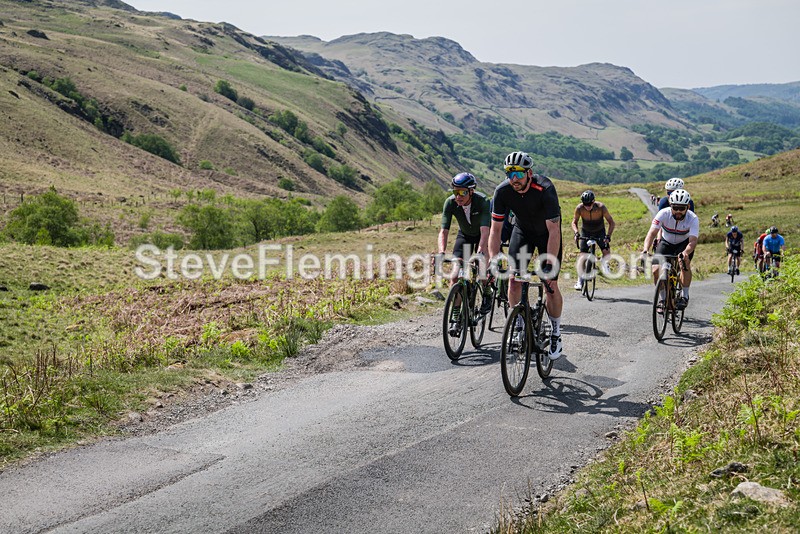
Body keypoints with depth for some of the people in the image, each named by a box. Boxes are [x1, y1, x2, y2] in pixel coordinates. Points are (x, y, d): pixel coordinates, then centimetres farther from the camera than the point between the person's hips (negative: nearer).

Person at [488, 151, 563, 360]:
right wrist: (493, 261, -30)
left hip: (547, 232, -3)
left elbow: (554, 231, -36)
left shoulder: (545, 189, -35)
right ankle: (518, 326, 8)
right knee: (514, 278, -11)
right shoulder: (502, 191, -25)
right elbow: (495, 229, -19)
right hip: (522, 230, 3)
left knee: (551, 284, -9)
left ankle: (556, 333, 10)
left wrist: (550, 264, -42)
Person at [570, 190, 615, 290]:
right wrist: (576, 233, -29)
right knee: (583, 255, -8)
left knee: (606, 252, -20)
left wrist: (608, 236, -33)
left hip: (599, 232, -1)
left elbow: (611, 222, -20)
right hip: (585, 233, 1)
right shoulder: (579, 208, -24)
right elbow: (574, 222, -10)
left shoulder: (601, 207, -28)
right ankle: (580, 280, -3)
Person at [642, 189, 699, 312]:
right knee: (656, 270, -16)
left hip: (684, 244, -1)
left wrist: (685, 253, -60)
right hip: (666, 242, 1)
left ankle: (685, 296, -14)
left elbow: (693, 240, -39)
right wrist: (646, 250, -52)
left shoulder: (693, 219, -28)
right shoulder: (663, 214, -28)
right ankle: (664, 299, 7)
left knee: (685, 262, -31)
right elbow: (652, 233, -35)